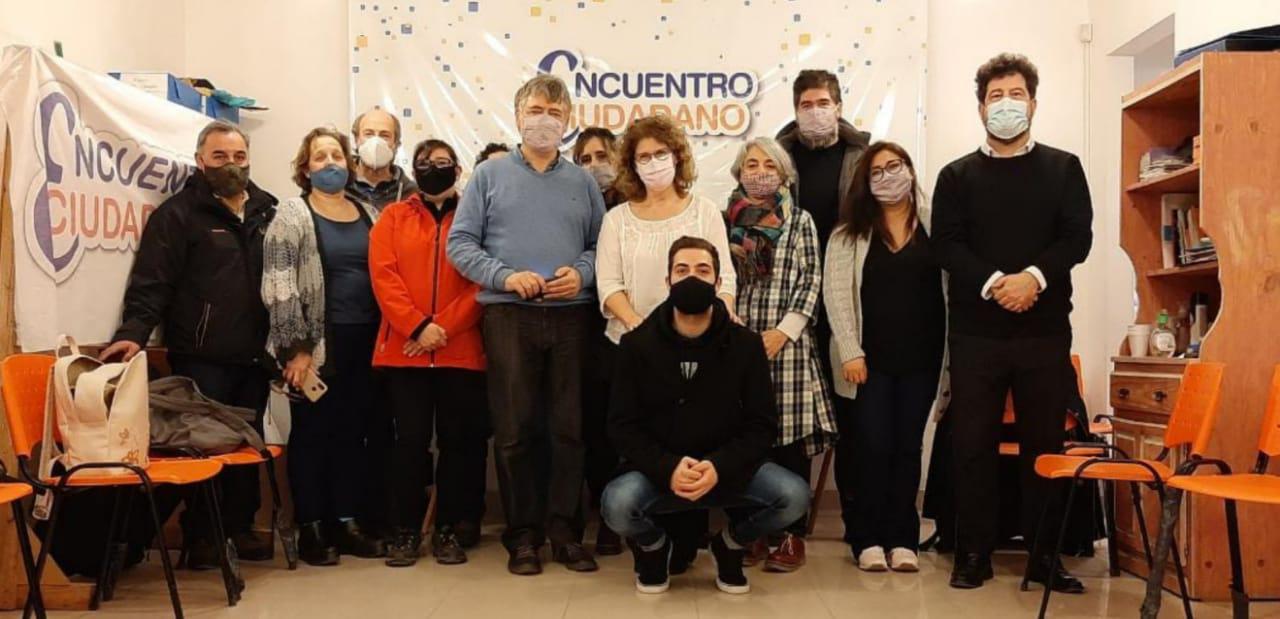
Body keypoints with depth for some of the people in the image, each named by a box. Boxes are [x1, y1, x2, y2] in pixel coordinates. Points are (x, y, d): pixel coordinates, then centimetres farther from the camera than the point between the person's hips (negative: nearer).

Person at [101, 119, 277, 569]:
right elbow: (152, 281, -10)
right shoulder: (178, 213, -2)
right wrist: (134, 331, -24)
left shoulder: (268, 211, 13)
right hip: (200, 358, -5)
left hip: (253, 357, 5)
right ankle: (200, 536, 14)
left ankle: (240, 527, 24)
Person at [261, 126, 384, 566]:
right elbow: (278, 286, -8)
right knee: (312, 432, 2)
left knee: (352, 432, 9)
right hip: (317, 343, -4)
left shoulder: (368, 213, 14)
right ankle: (310, 529, 12)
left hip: (364, 342, 4)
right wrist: (296, 348, -13)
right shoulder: (292, 215, -1)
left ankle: (345, 522, 19)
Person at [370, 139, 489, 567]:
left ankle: (450, 530, 15)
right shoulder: (393, 218, 11)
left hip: (462, 350, 0)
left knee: (459, 439, 4)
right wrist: (417, 326, -14)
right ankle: (406, 531, 13)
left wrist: (444, 328, -13)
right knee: (410, 438, 2)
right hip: (404, 350, 0)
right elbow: (383, 277, -1)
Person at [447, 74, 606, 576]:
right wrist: (505, 276, -11)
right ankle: (523, 534, 12)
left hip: (571, 315, 2)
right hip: (509, 315, -2)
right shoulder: (490, 175, 7)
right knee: (515, 428, 1)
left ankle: (565, 531, 14)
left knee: (569, 427, 3)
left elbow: (601, 245, 11)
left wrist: (582, 273, -9)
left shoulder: (582, 182, 13)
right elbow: (460, 243, 2)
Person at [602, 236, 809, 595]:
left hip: (728, 468, 1)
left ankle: (731, 542, 11)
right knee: (617, 503, -32)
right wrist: (667, 469, -24)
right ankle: (653, 546, 8)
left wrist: (719, 468, -22)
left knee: (794, 496, -24)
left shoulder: (746, 344, -2)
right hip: (658, 470, -1)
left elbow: (762, 425, -4)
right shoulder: (637, 344, -3)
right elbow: (623, 426, -6)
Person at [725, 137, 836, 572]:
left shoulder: (800, 221, 9)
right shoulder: (726, 220, 12)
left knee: (789, 436, -3)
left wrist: (784, 331, -7)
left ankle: (792, 536, 7)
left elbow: (811, 282, 2)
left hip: (784, 341, -1)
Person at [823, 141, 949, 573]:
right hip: (870, 356, -1)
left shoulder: (935, 225, 5)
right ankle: (869, 538, 11)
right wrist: (850, 351, -11)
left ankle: (903, 538, 16)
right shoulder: (850, 231, 4)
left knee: (908, 447, 7)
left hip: (921, 356, 1)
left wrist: (951, 355, -6)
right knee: (873, 447, 1)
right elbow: (836, 292, -3)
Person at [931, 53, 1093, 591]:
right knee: (972, 443, 2)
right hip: (975, 330, 0)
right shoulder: (957, 175, 8)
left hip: (1045, 328, 1)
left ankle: (1045, 554, 17)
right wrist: (993, 283, -18)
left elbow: (1077, 237, -1)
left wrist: (1035, 277, -18)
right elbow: (946, 245, -3)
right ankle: (973, 552, 12)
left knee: (1044, 443, 6)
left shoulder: (1063, 168, 10)